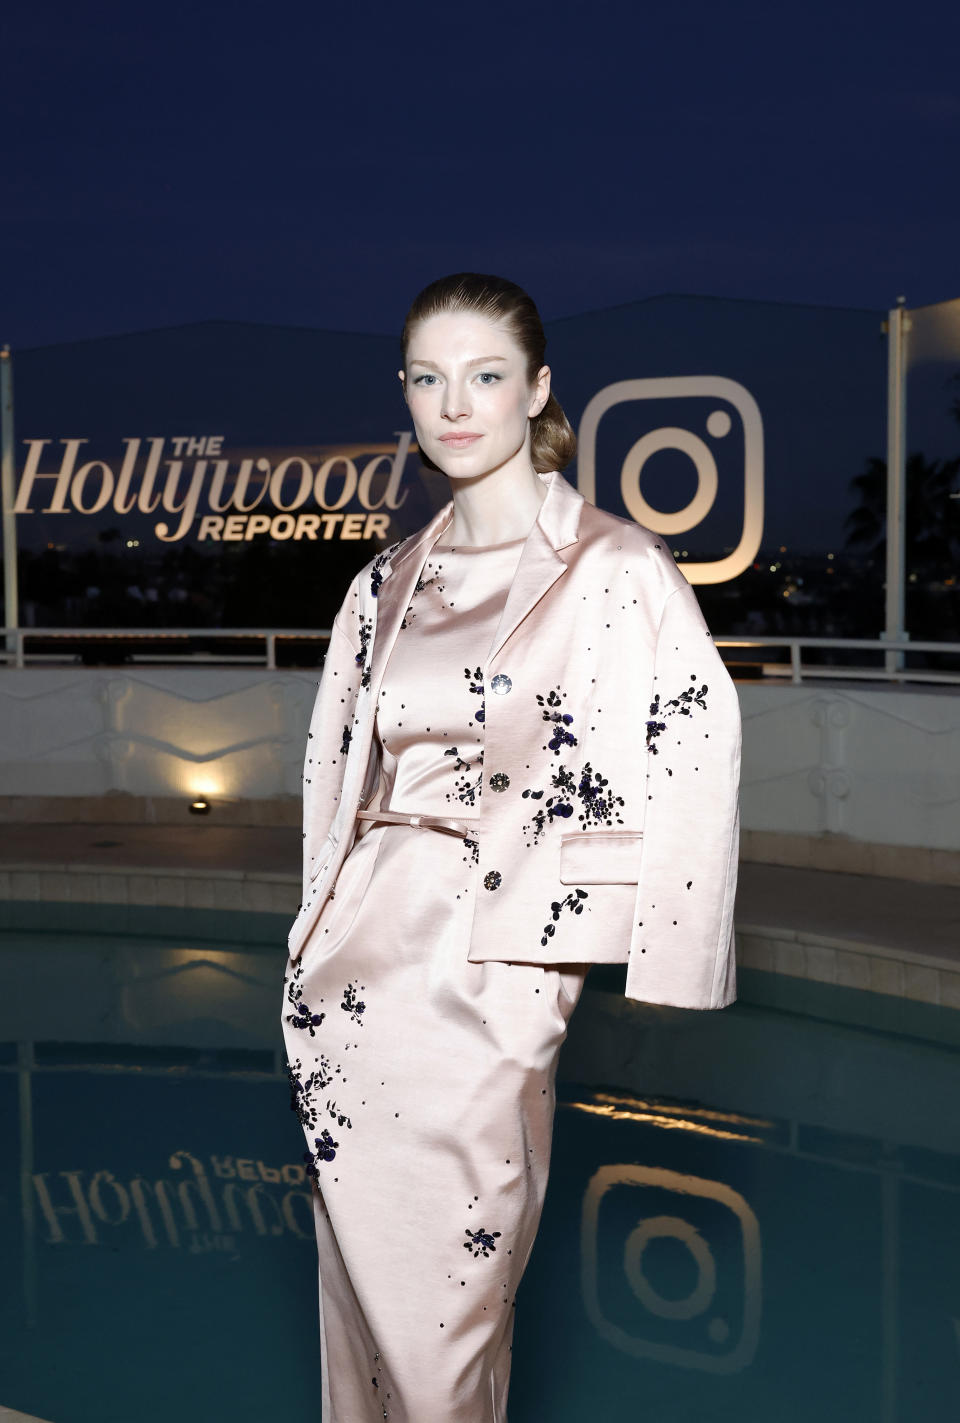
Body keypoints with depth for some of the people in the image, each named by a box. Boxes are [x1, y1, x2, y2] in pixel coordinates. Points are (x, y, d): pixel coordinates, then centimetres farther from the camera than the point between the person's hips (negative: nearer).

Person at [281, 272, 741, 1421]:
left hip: (485, 989, -5)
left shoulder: (619, 571, -5)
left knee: (445, 1319, 3)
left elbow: (696, 769, -9)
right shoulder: (388, 583, 11)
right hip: (348, 977, 5)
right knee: (362, 1296, 15)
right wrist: (323, 933, 16)